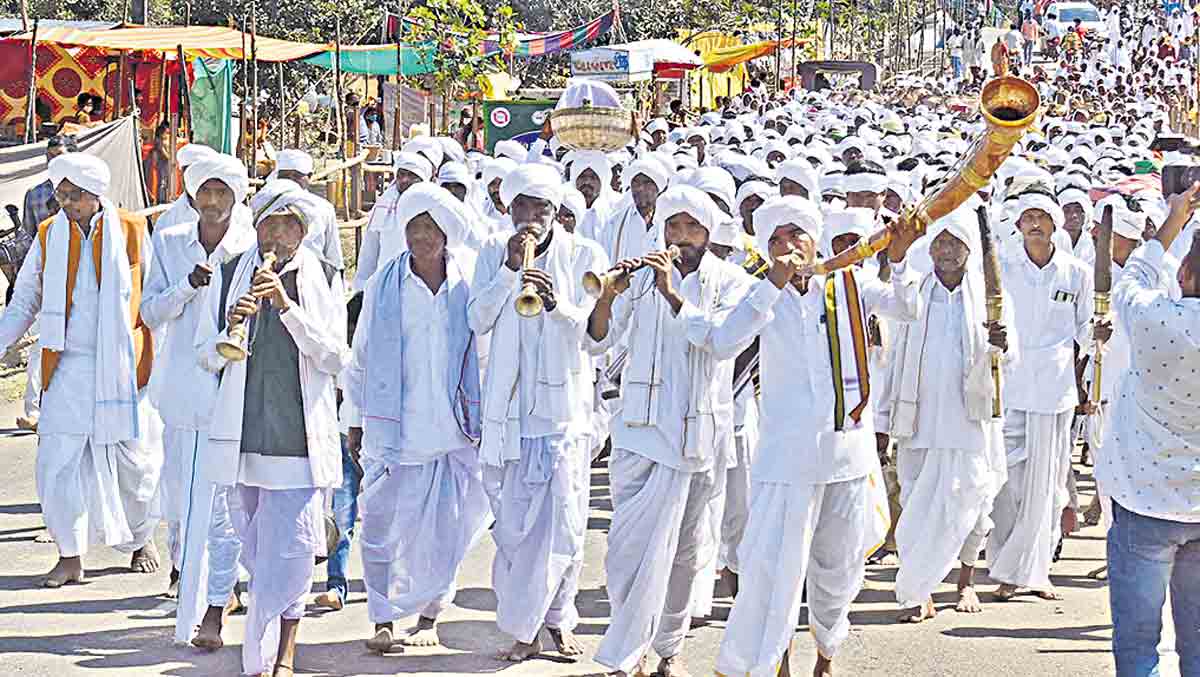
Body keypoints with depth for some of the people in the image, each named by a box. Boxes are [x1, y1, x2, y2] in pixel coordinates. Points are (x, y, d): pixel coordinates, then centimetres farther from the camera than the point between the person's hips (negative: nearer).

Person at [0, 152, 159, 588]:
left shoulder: (131, 232, -1)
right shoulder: (48, 237, 4)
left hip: (123, 367, -1)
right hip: (68, 368, 2)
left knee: (134, 460, 7)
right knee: (57, 461, -6)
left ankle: (142, 539, 30)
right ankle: (71, 556, 4)